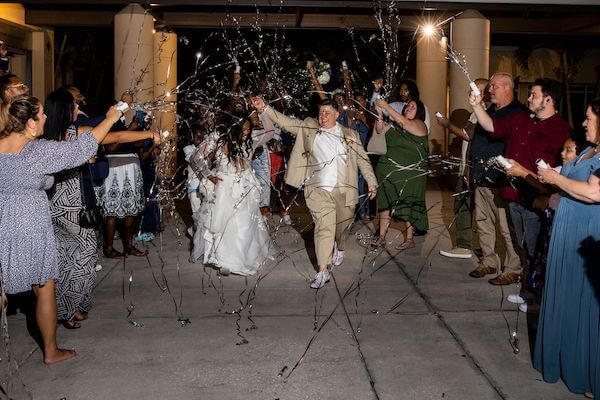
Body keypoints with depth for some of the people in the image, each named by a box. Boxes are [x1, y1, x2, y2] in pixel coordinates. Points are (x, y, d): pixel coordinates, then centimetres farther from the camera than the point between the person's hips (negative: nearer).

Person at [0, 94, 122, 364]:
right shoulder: (39, 151, -16)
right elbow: (80, 149, -9)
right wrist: (110, 119, 1)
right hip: (31, 229, -4)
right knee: (45, 289, 12)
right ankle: (50, 351, 25)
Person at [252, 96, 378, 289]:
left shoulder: (350, 135, 9)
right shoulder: (309, 128, 7)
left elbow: (363, 159, 13)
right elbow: (285, 122, 1)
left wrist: (372, 182, 10)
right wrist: (265, 108, -11)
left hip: (345, 189, 2)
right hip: (319, 189, -2)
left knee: (342, 224, 15)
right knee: (323, 228, -9)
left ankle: (339, 248, 48)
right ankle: (322, 272, -5)